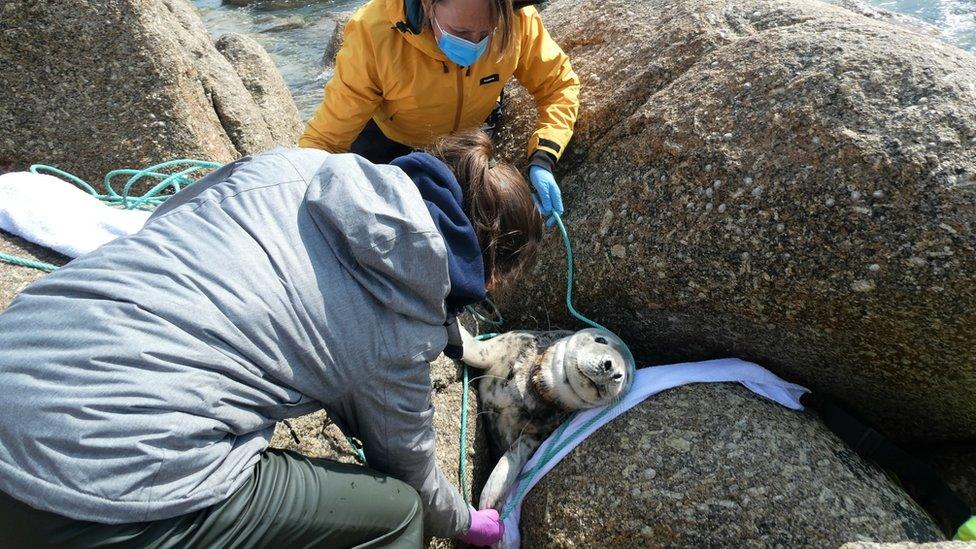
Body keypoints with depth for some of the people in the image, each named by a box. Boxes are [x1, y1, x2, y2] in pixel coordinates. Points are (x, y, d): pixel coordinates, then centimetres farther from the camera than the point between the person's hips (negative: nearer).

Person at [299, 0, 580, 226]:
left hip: (464, 133, 2)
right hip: (388, 133, -1)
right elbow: (325, 138, -37)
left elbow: (560, 85, -19)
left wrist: (542, 159, -36)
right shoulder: (373, 32, -40)